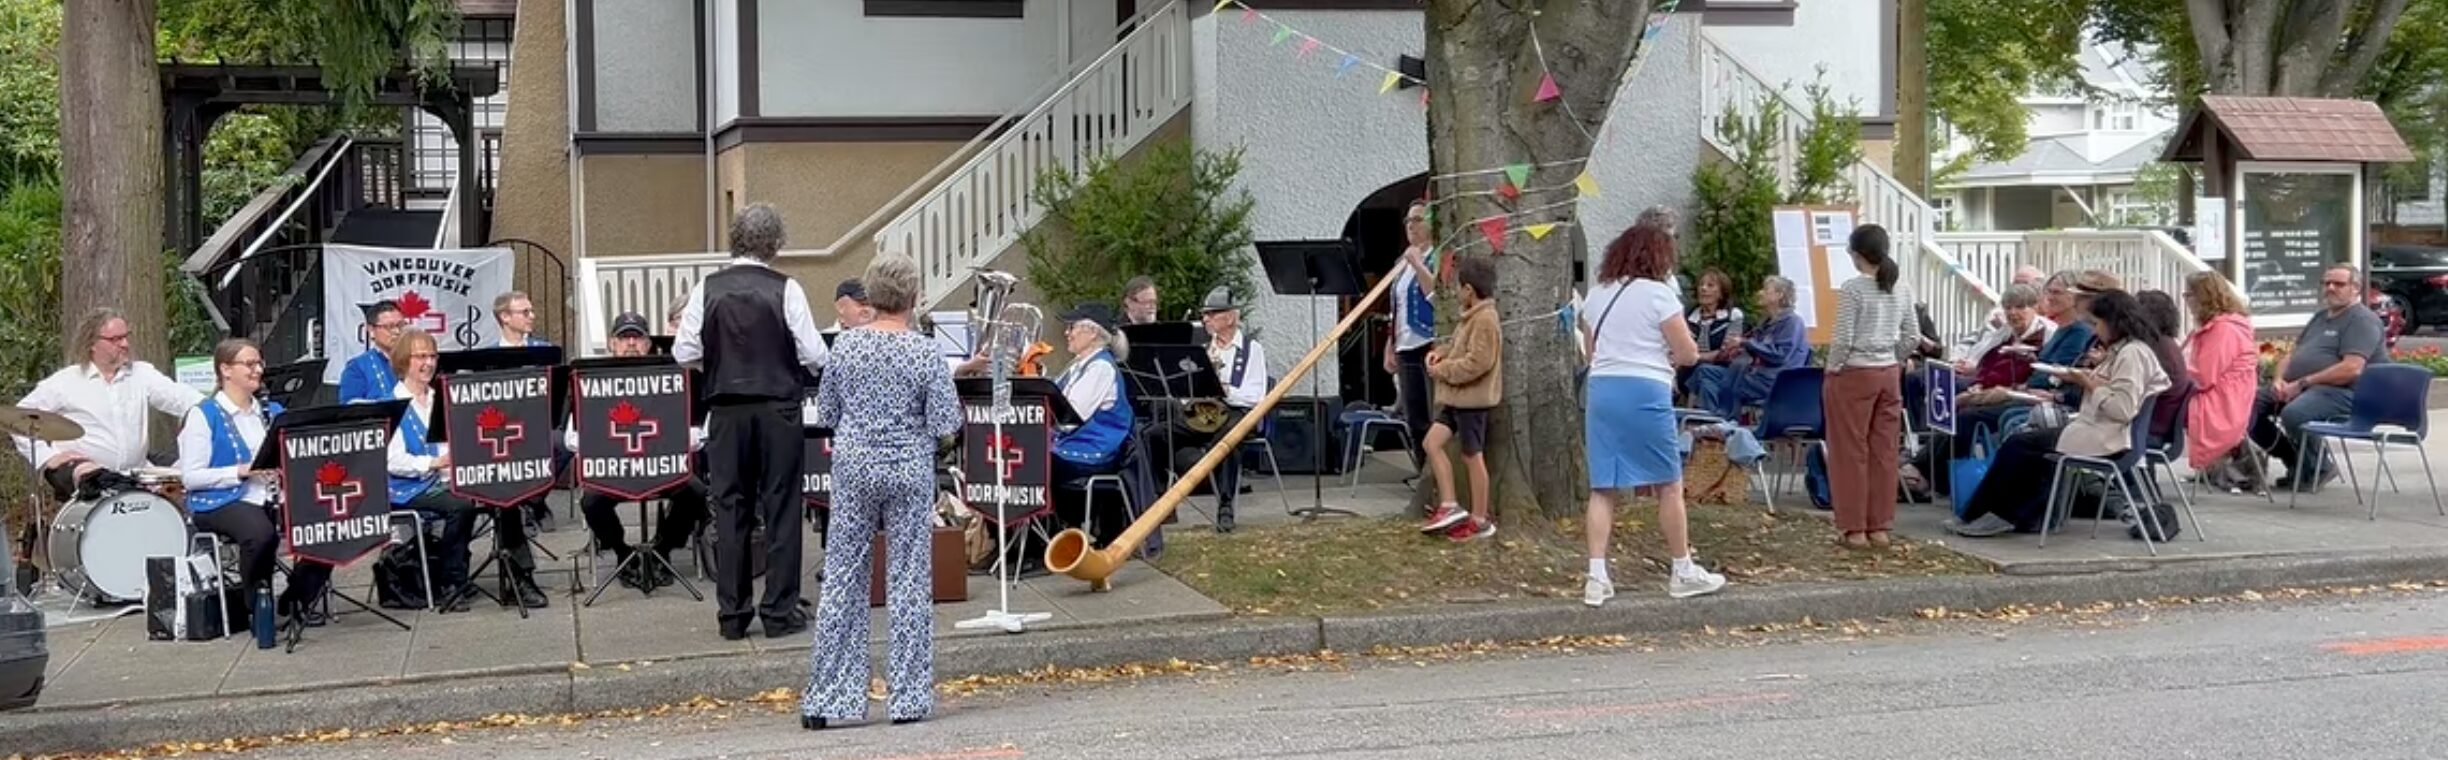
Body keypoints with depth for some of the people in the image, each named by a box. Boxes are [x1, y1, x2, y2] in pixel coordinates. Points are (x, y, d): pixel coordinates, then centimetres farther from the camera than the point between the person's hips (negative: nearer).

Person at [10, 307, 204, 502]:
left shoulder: (142, 374, 7)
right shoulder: (65, 381, 0)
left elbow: (180, 397, -6)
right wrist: (48, 456, -8)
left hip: (133, 472, 4)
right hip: (78, 468, -4)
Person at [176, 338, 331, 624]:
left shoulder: (272, 412, 18)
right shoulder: (204, 415, -1)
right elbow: (190, 476, -8)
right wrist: (242, 471, -17)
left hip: (272, 500, 5)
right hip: (222, 502, -5)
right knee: (262, 533, -38)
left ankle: (299, 599, -1)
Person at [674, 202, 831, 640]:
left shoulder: (708, 290, -1)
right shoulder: (785, 290, -8)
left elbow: (684, 354, 0)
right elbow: (814, 356, -9)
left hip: (725, 411, 2)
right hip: (778, 408, -2)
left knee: (729, 509, 7)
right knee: (781, 508, 4)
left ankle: (733, 615, 11)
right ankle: (780, 612, 5)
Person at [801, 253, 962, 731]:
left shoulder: (846, 346, -1)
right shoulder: (924, 352, -10)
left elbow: (825, 414, 7)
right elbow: (946, 424, -11)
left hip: (853, 468, 2)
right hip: (908, 471, -2)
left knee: (842, 581, 7)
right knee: (908, 583, 5)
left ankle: (827, 698, 9)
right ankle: (908, 697, 8)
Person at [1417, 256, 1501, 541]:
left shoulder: (1485, 320, -20)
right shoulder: (1471, 317, 12)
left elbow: (1477, 362, -25)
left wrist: (1443, 370, -16)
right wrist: (1440, 353, 6)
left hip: (1472, 399, -10)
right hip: (1457, 397, 10)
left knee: (1472, 457, -1)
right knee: (1433, 442, 4)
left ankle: (1479, 520, 10)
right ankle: (1450, 506, 6)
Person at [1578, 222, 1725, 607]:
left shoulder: (1597, 294, 13)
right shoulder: (1658, 294, -6)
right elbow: (1688, 353, -5)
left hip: (1601, 388, 6)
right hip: (1645, 391, -5)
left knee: (1603, 488, 6)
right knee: (1670, 486, 8)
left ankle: (1596, 577, 0)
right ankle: (1683, 572, 16)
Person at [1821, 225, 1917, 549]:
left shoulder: (1852, 289, -14)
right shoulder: (1901, 290, 5)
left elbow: (1843, 339, -17)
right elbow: (1912, 338, 7)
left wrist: (1832, 369, -3)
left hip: (1854, 375, -6)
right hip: (1889, 375, 6)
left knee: (1851, 452, 2)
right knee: (1884, 451, 9)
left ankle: (1854, 528, 4)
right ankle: (1879, 526, 13)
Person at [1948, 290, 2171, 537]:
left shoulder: (2133, 353, -17)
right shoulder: (2125, 350, 15)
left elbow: (2123, 409, -25)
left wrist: (2091, 385, -14)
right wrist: (2087, 379, 2)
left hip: (2102, 440, -10)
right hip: (2096, 428, 10)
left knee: (2017, 445, -3)